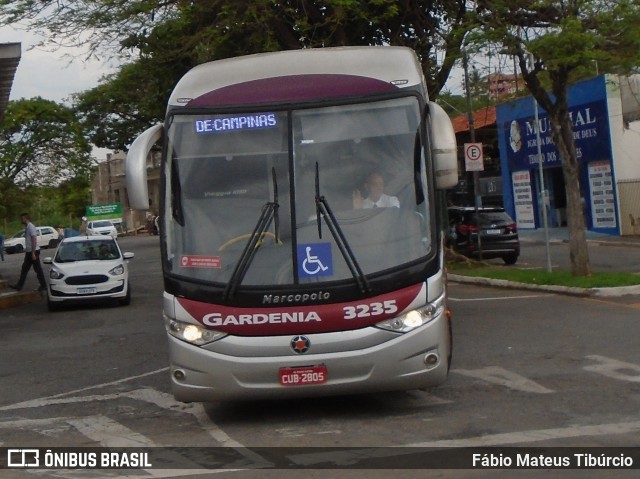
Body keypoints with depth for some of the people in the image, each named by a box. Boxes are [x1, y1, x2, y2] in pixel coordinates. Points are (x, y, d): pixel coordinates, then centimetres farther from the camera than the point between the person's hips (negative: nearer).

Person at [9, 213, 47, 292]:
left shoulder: (31, 227, -17)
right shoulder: (27, 227, 11)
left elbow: (34, 240, -22)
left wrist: (33, 253, -23)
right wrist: (26, 250, 20)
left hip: (33, 251, -10)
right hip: (29, 252, 10)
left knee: (38, 269, -2)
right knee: (24, 269, 11)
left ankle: (43, 286, 5)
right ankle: (19, 285, 16)